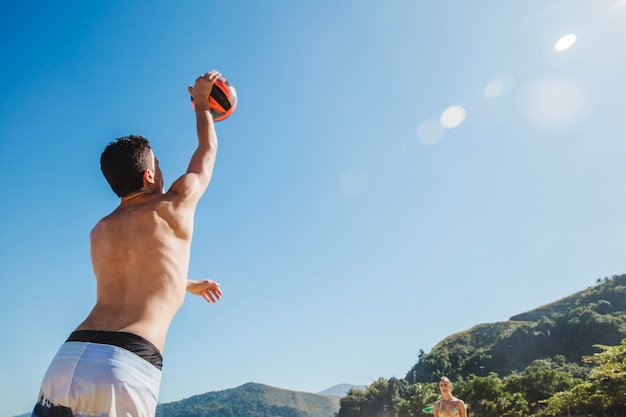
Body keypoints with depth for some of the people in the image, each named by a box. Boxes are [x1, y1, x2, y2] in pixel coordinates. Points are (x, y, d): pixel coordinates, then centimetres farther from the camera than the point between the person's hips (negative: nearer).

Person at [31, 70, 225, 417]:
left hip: (67, 358, 6)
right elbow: (207, 151, 27)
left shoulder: (99, 232, 23)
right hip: (126, 367, -5)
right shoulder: (174, 207, 8)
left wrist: (189, 284, 59)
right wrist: (202, 104, 44)